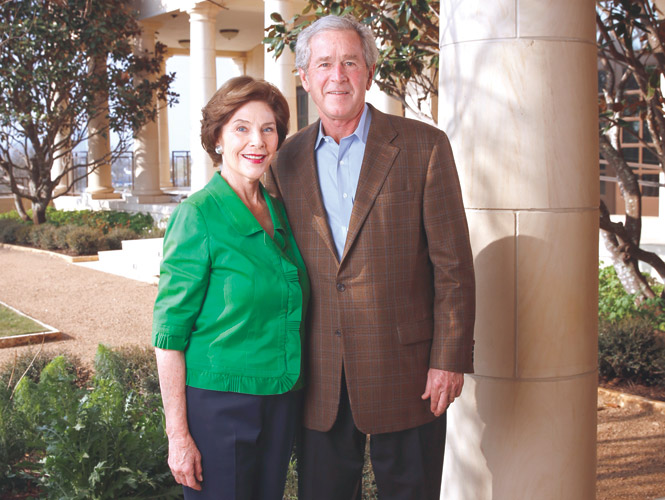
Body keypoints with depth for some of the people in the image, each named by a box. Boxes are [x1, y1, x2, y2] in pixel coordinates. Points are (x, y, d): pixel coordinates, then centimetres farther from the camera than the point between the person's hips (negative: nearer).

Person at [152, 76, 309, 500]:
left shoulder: (279, 211, 6)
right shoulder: (197, 215, -12)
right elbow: (170, 331, -13)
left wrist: (293, 394, 11)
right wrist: (178, 434, -14)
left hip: (281, 400, 6)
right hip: (219, 401, -6)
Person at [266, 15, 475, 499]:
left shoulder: (423, 147, -4)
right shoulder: (287, 159, 6)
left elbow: (453, 264, -5)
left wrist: (450, 360, -10)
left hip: (404, 369, -3)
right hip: (319, 378, 3)